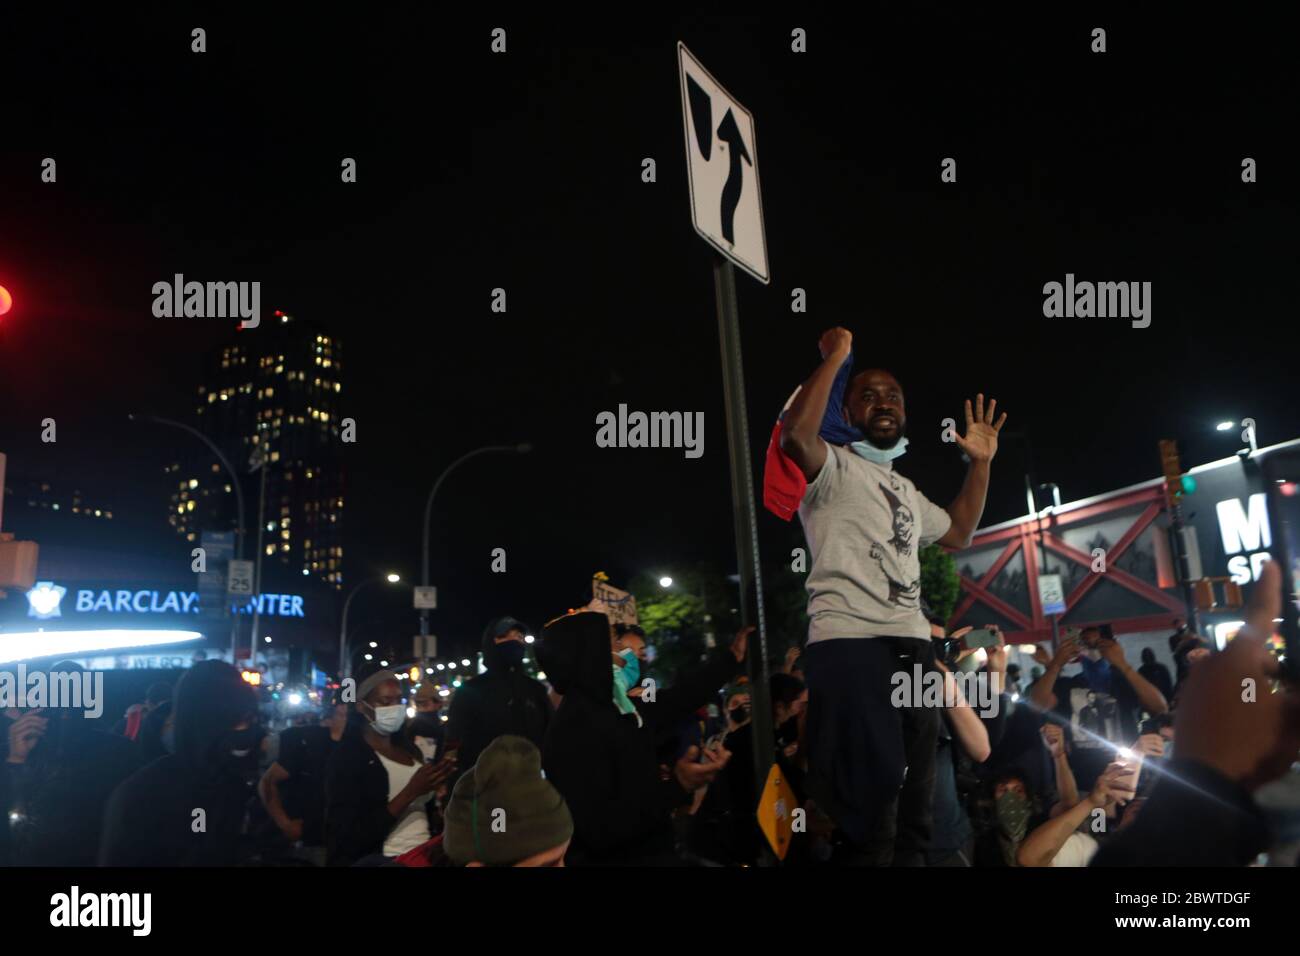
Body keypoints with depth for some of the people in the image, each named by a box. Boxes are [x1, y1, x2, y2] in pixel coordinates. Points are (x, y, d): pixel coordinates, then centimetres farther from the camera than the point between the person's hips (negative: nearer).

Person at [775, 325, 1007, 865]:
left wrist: (980, 462, 29)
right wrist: (834, 359, -13)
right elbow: (794, 436, -21)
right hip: (849, 641, -8)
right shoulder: (833, 466, 1)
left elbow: (959, 534, 36)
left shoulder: (905, 490, 27)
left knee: (913, 799, 13)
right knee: (871, 796, -9)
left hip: (911, 643, 8)